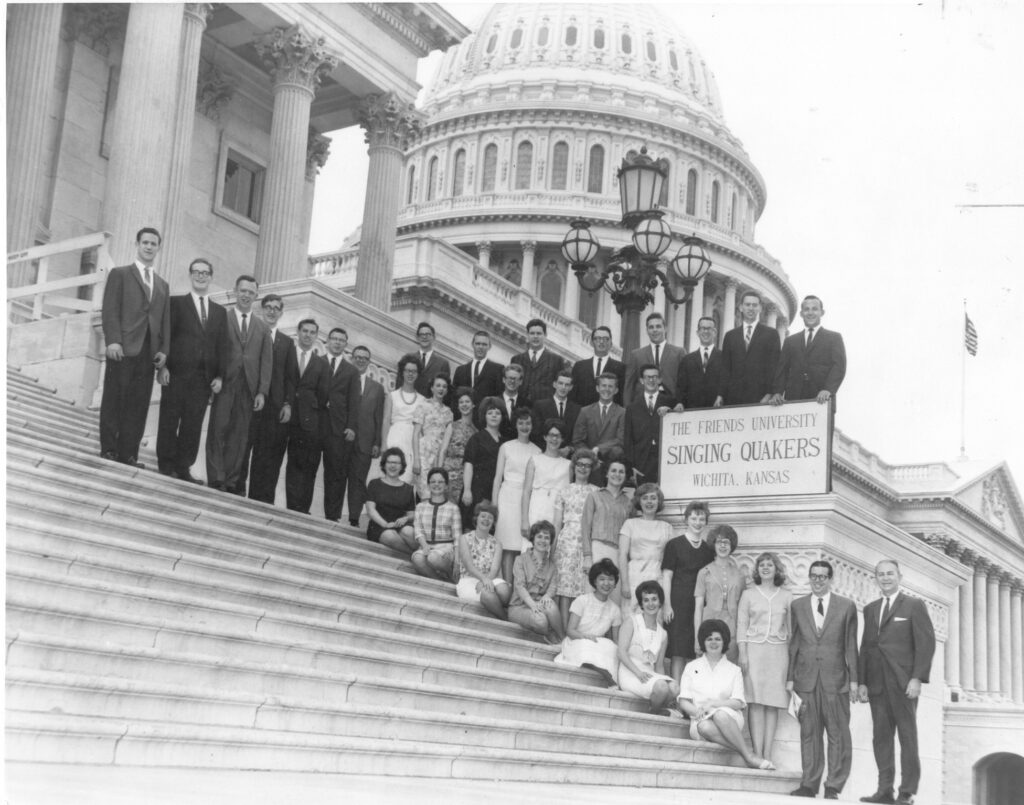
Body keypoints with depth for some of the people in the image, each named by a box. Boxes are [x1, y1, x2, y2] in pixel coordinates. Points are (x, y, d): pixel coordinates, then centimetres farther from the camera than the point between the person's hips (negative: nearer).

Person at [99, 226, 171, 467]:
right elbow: (110, 310, -1)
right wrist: (112, 341, -14)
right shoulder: (120, 274, 9)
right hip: (123, 348, -4)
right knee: (114, 401, -3)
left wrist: (164, 350, 3)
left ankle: (129, 454, -2)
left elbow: (166, 321, 17)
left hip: (149, 353, 4)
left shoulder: (163, 285, 23)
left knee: (139, 406, -2)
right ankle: (109, 451, 0)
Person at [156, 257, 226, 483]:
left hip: (204, 377, 3)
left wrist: (219, 376, 1)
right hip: (177, 372, -3)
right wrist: (163, 366, -11)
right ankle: (166, 466, 3)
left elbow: (222, 346, 11)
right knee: (170, 420, -1)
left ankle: (183, 468, 3)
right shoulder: (176, 303, 8)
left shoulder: (219, 311, 17)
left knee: (193, 424, 0)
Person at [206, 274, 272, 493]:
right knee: (218, 431, -5)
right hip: (225, 385, -2)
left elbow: (266, 363, 10)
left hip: (248, 389, 2)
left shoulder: (263, 329, 16)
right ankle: (216, 480, -4)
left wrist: (262, 392, -1)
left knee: (239, 436, -1)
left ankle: (232, 482, -1)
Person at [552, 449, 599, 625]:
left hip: (590, 543, 0)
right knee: (565, 587, -8)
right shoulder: (564, 492, 14)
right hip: (567, 541, 0)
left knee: (587, 589, -6)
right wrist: (553, 547, 3)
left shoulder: (596, 492, 13)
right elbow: (557, 523, 12)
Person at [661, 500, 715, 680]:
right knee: (679, 650, -7)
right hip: (679, 602, -4)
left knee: (699, 652, 1)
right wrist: (667, 605, -8)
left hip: (702, 604, 4)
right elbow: (666, 576, 0)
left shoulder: (709, 550, 14)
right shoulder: (675, 544, 3)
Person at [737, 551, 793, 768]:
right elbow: (741, 625, 5)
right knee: (756, 703, -7)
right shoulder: (748, 594, 9)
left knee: (773, 704, -2)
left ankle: (767, 754, -2)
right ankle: (757, 754, -9)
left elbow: (791, 629, 10)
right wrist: (742, 654, -4)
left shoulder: (786, 596, 11)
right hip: (754, 650, -1)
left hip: (778, 652, 1)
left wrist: (792, 657, 2)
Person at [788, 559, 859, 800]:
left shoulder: (846, 606, 7)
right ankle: (809, 784, 7)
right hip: (806, 678, 1)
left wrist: (853, 679, 0)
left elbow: (851, 645, 5)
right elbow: (794, 644, 10)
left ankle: (834, 786, 3)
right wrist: (790, 677, 5)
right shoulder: (797, 606, 11)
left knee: (838, 734, -1)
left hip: (835, 680, -1)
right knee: (809, 733, 3)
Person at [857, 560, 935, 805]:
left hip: (903, 683, -5)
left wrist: (917, 678, -13)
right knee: (881, 737, 2)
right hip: (877, 684, 5)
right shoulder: (870, 609, 18)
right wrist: (861, 681, 6)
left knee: (907, 737, -1)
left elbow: (926, 644, -4)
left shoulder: (914, 605, 3)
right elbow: (865, 647, 15)